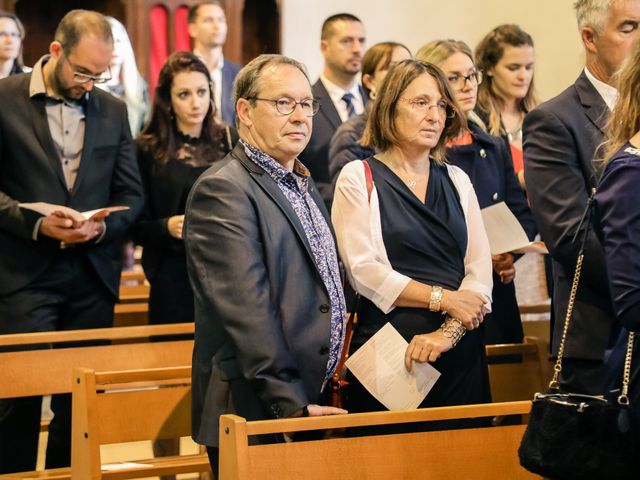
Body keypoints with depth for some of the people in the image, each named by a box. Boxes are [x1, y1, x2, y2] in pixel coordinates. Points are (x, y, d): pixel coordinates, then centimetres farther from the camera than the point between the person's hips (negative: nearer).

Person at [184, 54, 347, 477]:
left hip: (311, 401, 8)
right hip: (257, 410, -8)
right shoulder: (223, 191, -13)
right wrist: (291, 405, -23)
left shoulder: (303, 185, 17)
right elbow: (247, 311, -20)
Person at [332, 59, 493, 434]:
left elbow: (480, 270, 5)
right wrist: (442, 299, -12)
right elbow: (362, 270, -9)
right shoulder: (359, 178, 2)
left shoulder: (456, 181, 14)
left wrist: (448, 332, -11)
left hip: (459, 351, 4)